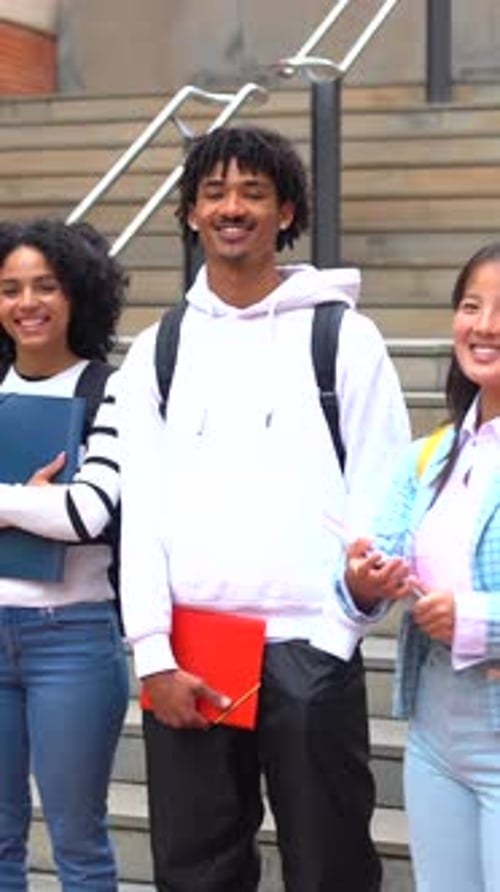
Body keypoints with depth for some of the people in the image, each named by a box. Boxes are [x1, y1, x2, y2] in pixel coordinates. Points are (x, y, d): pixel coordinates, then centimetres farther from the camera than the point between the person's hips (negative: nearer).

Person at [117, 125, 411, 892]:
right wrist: (153, 655, -4)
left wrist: (331, 638, -9)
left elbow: (380, 501, -1)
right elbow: (141, 509, 5)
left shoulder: (344, 337, 2)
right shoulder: (157, 350, 11)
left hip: (309, 649, -2)